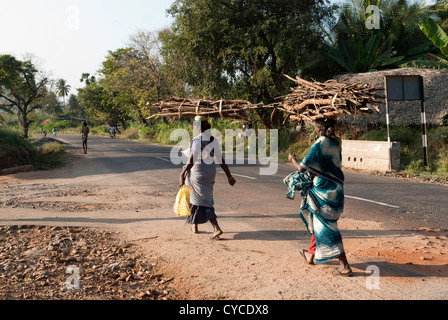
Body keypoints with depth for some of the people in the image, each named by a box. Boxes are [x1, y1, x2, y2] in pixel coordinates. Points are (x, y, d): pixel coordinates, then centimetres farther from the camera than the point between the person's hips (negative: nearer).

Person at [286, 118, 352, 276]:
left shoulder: (318, 145, -18)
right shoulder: (336, 143, 7)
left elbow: (301, 168, -15)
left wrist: (293, 159, 5)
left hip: (324, 189, -9)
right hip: (336, 187, 9)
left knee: (326, 227, -2)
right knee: (317, 221, 23)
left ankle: (345, 266, 0)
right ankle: (311, 254, 38)